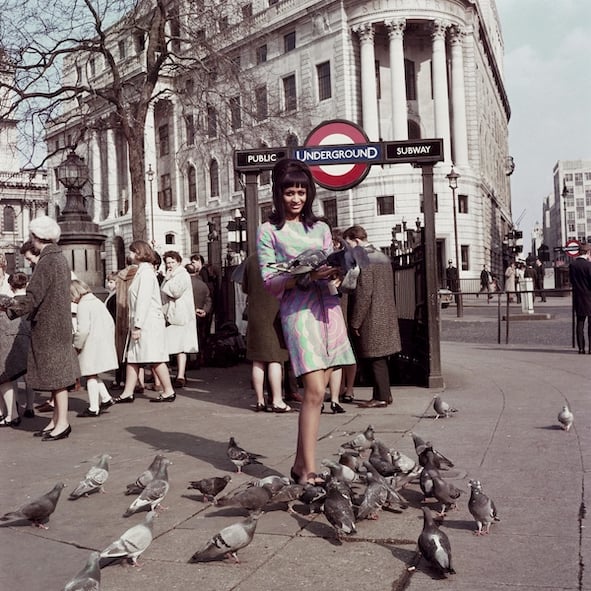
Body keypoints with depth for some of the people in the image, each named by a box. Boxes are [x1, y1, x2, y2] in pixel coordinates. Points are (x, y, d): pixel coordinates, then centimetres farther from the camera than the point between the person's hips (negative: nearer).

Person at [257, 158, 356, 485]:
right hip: (298, 308, -5)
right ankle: (309, 471, -9)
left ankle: (301, 463, 13)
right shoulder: (269, 231, 5)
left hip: (328, 305, 5)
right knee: (314, 389, -14)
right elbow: (270, 281, -3)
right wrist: (305, 276, -18)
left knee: (316, 389, 3)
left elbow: (331, 267, 16)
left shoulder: (320, 228, 18)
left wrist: (334, 271, -8)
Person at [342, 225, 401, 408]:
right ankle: (385, 394, 22)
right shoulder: (382, 257, 14)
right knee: (380, 358, 15)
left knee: (376, 359, -3)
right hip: (386, 316, 9)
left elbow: (363, 294, -20)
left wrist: (355, 322, -14)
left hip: (372, 319, -9)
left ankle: (380, 398, 3)